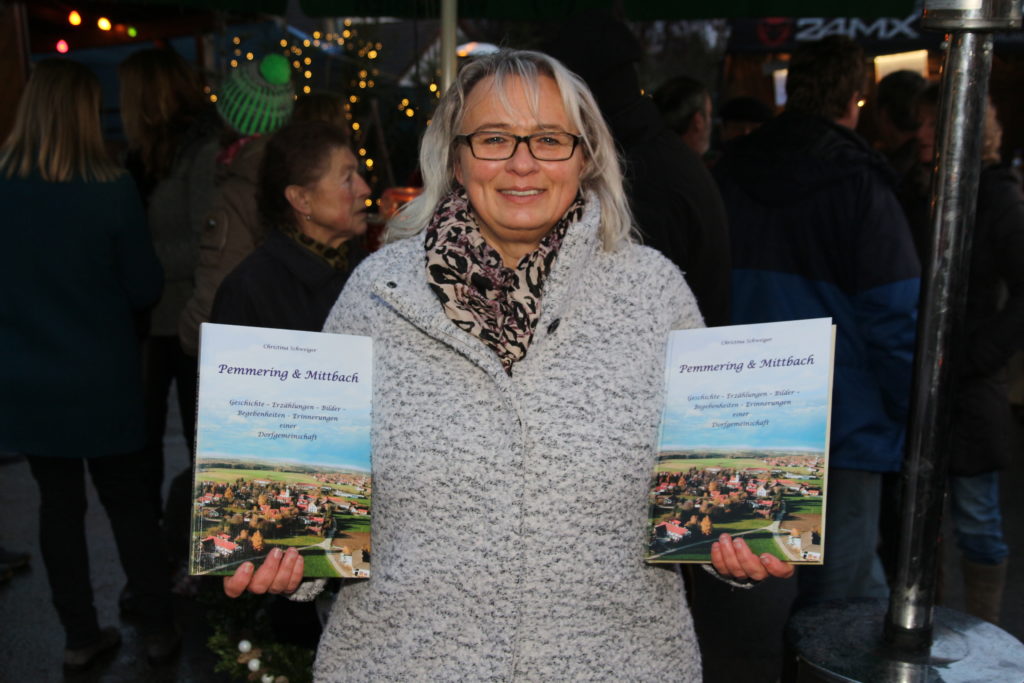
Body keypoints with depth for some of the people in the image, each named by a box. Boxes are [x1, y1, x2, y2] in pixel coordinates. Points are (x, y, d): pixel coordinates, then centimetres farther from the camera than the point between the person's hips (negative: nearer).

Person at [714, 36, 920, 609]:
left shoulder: (731, 172, 6)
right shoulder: (858, 182, -12)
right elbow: (895, 319, -13)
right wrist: (911, 413, -2)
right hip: (843, 421, -6)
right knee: (842, 595, 5)